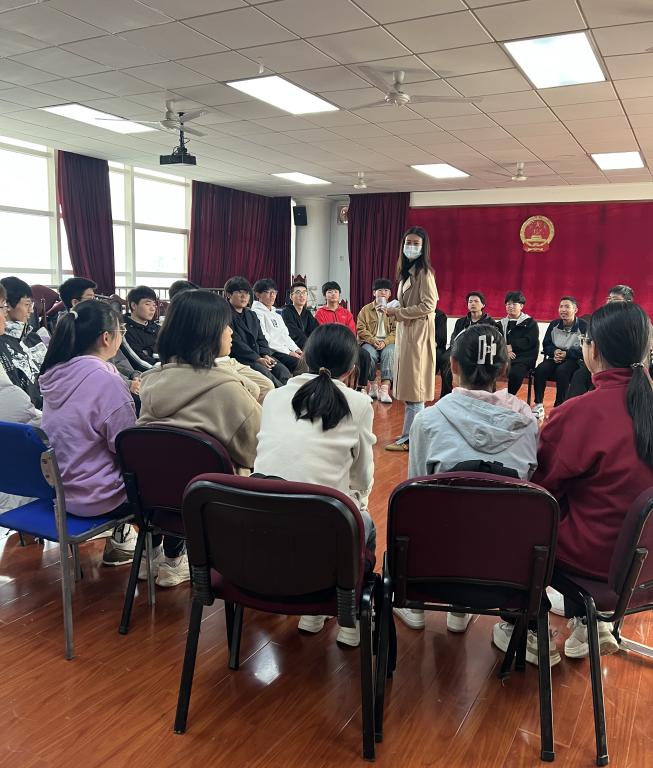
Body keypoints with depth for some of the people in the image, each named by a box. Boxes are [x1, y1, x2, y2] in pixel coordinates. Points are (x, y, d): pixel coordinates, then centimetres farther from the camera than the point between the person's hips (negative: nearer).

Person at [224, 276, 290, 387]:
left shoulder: (252, 315, 22)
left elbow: (261, 338, 17)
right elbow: (236, 343, -14)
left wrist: (266, 355, -5)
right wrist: (258, 359, -18)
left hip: (258, 355, 8)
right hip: (238, 357, -7)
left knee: (283, 371, -17)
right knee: (264, 372, -31)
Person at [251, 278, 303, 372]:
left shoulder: (277, 315, 26)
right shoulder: (257, 313, -2)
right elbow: (264, 340, -11)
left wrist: (296, 350, 3)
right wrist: (288, 352, -13)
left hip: (285, 350, 8)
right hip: (272, 352, -8)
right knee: (298, 363, -30)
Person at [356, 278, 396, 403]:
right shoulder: (366, 309, 12)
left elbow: (396, 331, -1)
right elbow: (361, 329, 2)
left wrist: (385, 342, -19)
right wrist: (373, 341, -14)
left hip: (388, 342, 0)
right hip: (370, 342, 0)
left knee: (389, 352, -34)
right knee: (370, 354, -33)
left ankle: (384, 388, -40)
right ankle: (373, 386, -16)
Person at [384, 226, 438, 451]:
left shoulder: (424, 272, -11)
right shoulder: (407, 271, 16)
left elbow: (428, 306, -17)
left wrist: (397, 313, -13)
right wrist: (393, 309, 4)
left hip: (418, 334, -9)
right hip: (406, 332, 9)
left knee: (414, 384, -4)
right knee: (409, 384, 10)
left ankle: (409, 438, 1)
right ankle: (412, 432, 17)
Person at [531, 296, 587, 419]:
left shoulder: (583, 326, -7)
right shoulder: (554, 324, 8)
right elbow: (546, 345, 9)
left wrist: (566, 354, -24)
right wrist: (554, 352, -14)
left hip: (574, 360, -4)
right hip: (555, 358, 4)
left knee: (562, 370, -36)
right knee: (540, 369, -27)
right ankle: (538, 405, -19)